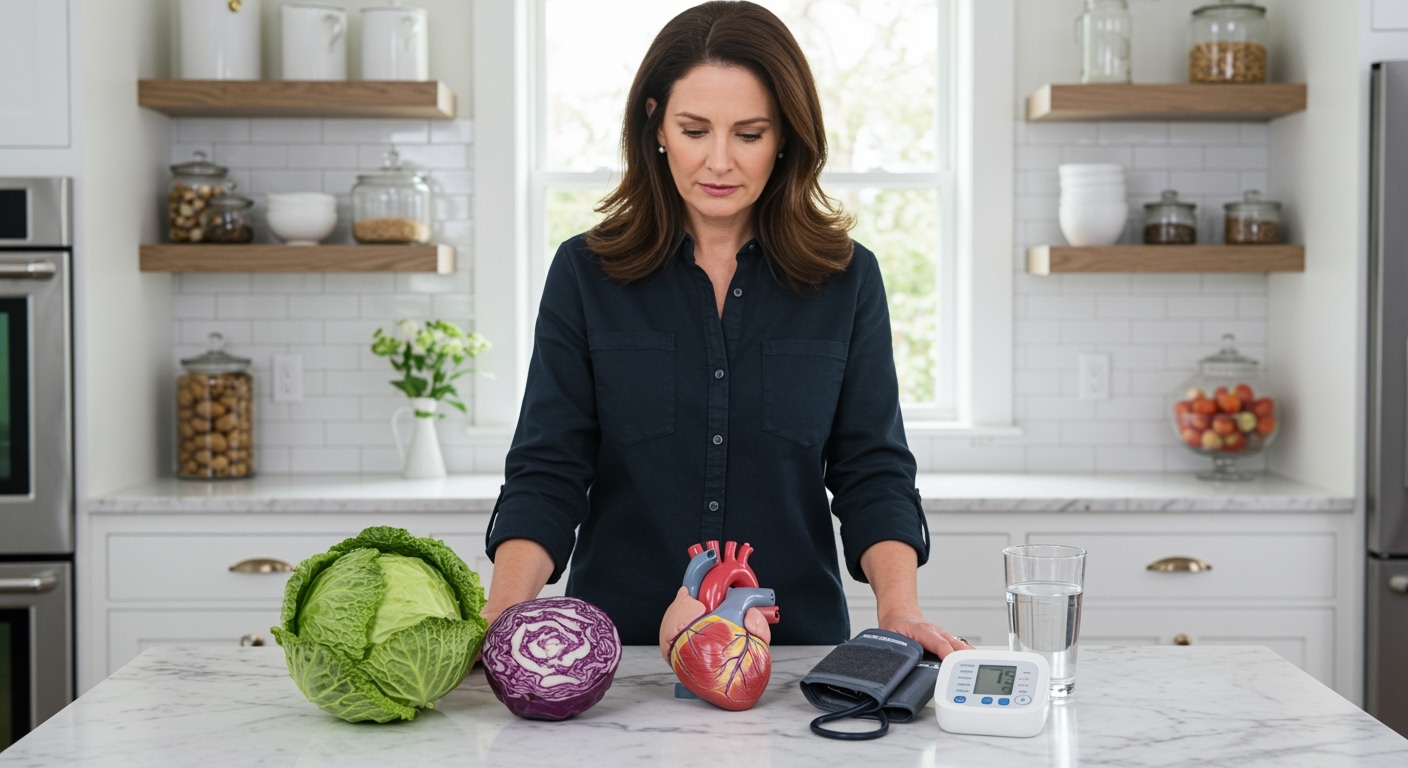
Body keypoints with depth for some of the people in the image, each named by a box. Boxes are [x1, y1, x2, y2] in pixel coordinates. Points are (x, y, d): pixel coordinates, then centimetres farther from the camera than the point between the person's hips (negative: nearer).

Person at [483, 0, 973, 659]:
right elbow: (545, 475, 0)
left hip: (795, 648, 1)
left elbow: (872, 473, 5)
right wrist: (503, 615, -17)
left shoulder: (847, 279, 6)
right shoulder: (584, 275, 4)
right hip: (619, 649, 0)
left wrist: (899, 606, -12)